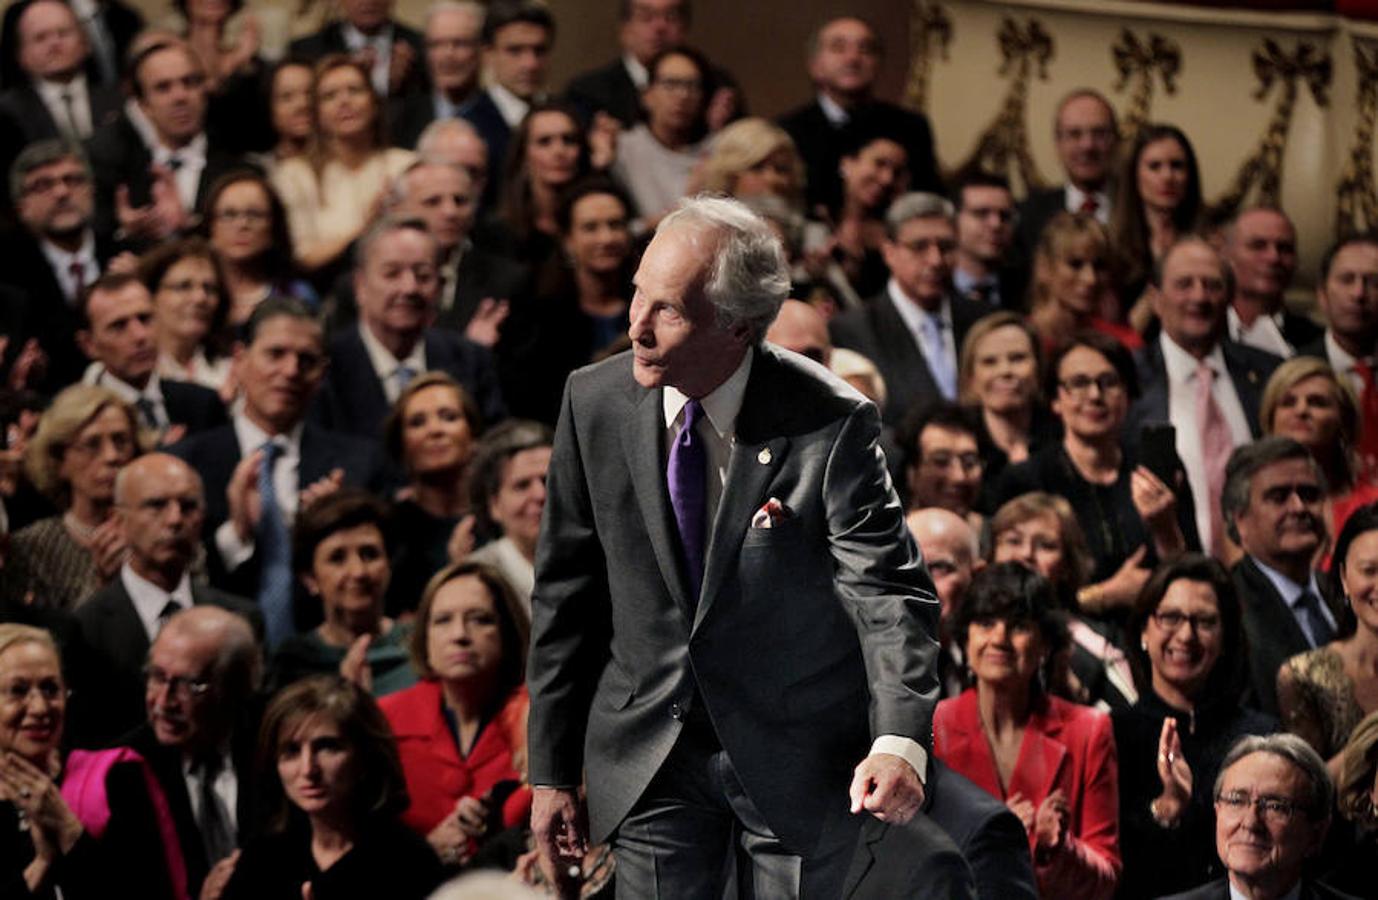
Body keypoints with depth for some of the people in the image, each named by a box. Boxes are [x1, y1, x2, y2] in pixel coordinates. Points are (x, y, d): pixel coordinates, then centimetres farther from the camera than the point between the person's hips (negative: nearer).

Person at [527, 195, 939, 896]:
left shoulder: (832, 427, -18)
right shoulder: (594, 403, -7)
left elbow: (891, 590, -20)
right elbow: (565, 595, 1)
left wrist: (900, 740, -38)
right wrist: (551, 770, 2)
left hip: (796, 757, -2)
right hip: (649, 755, 2)